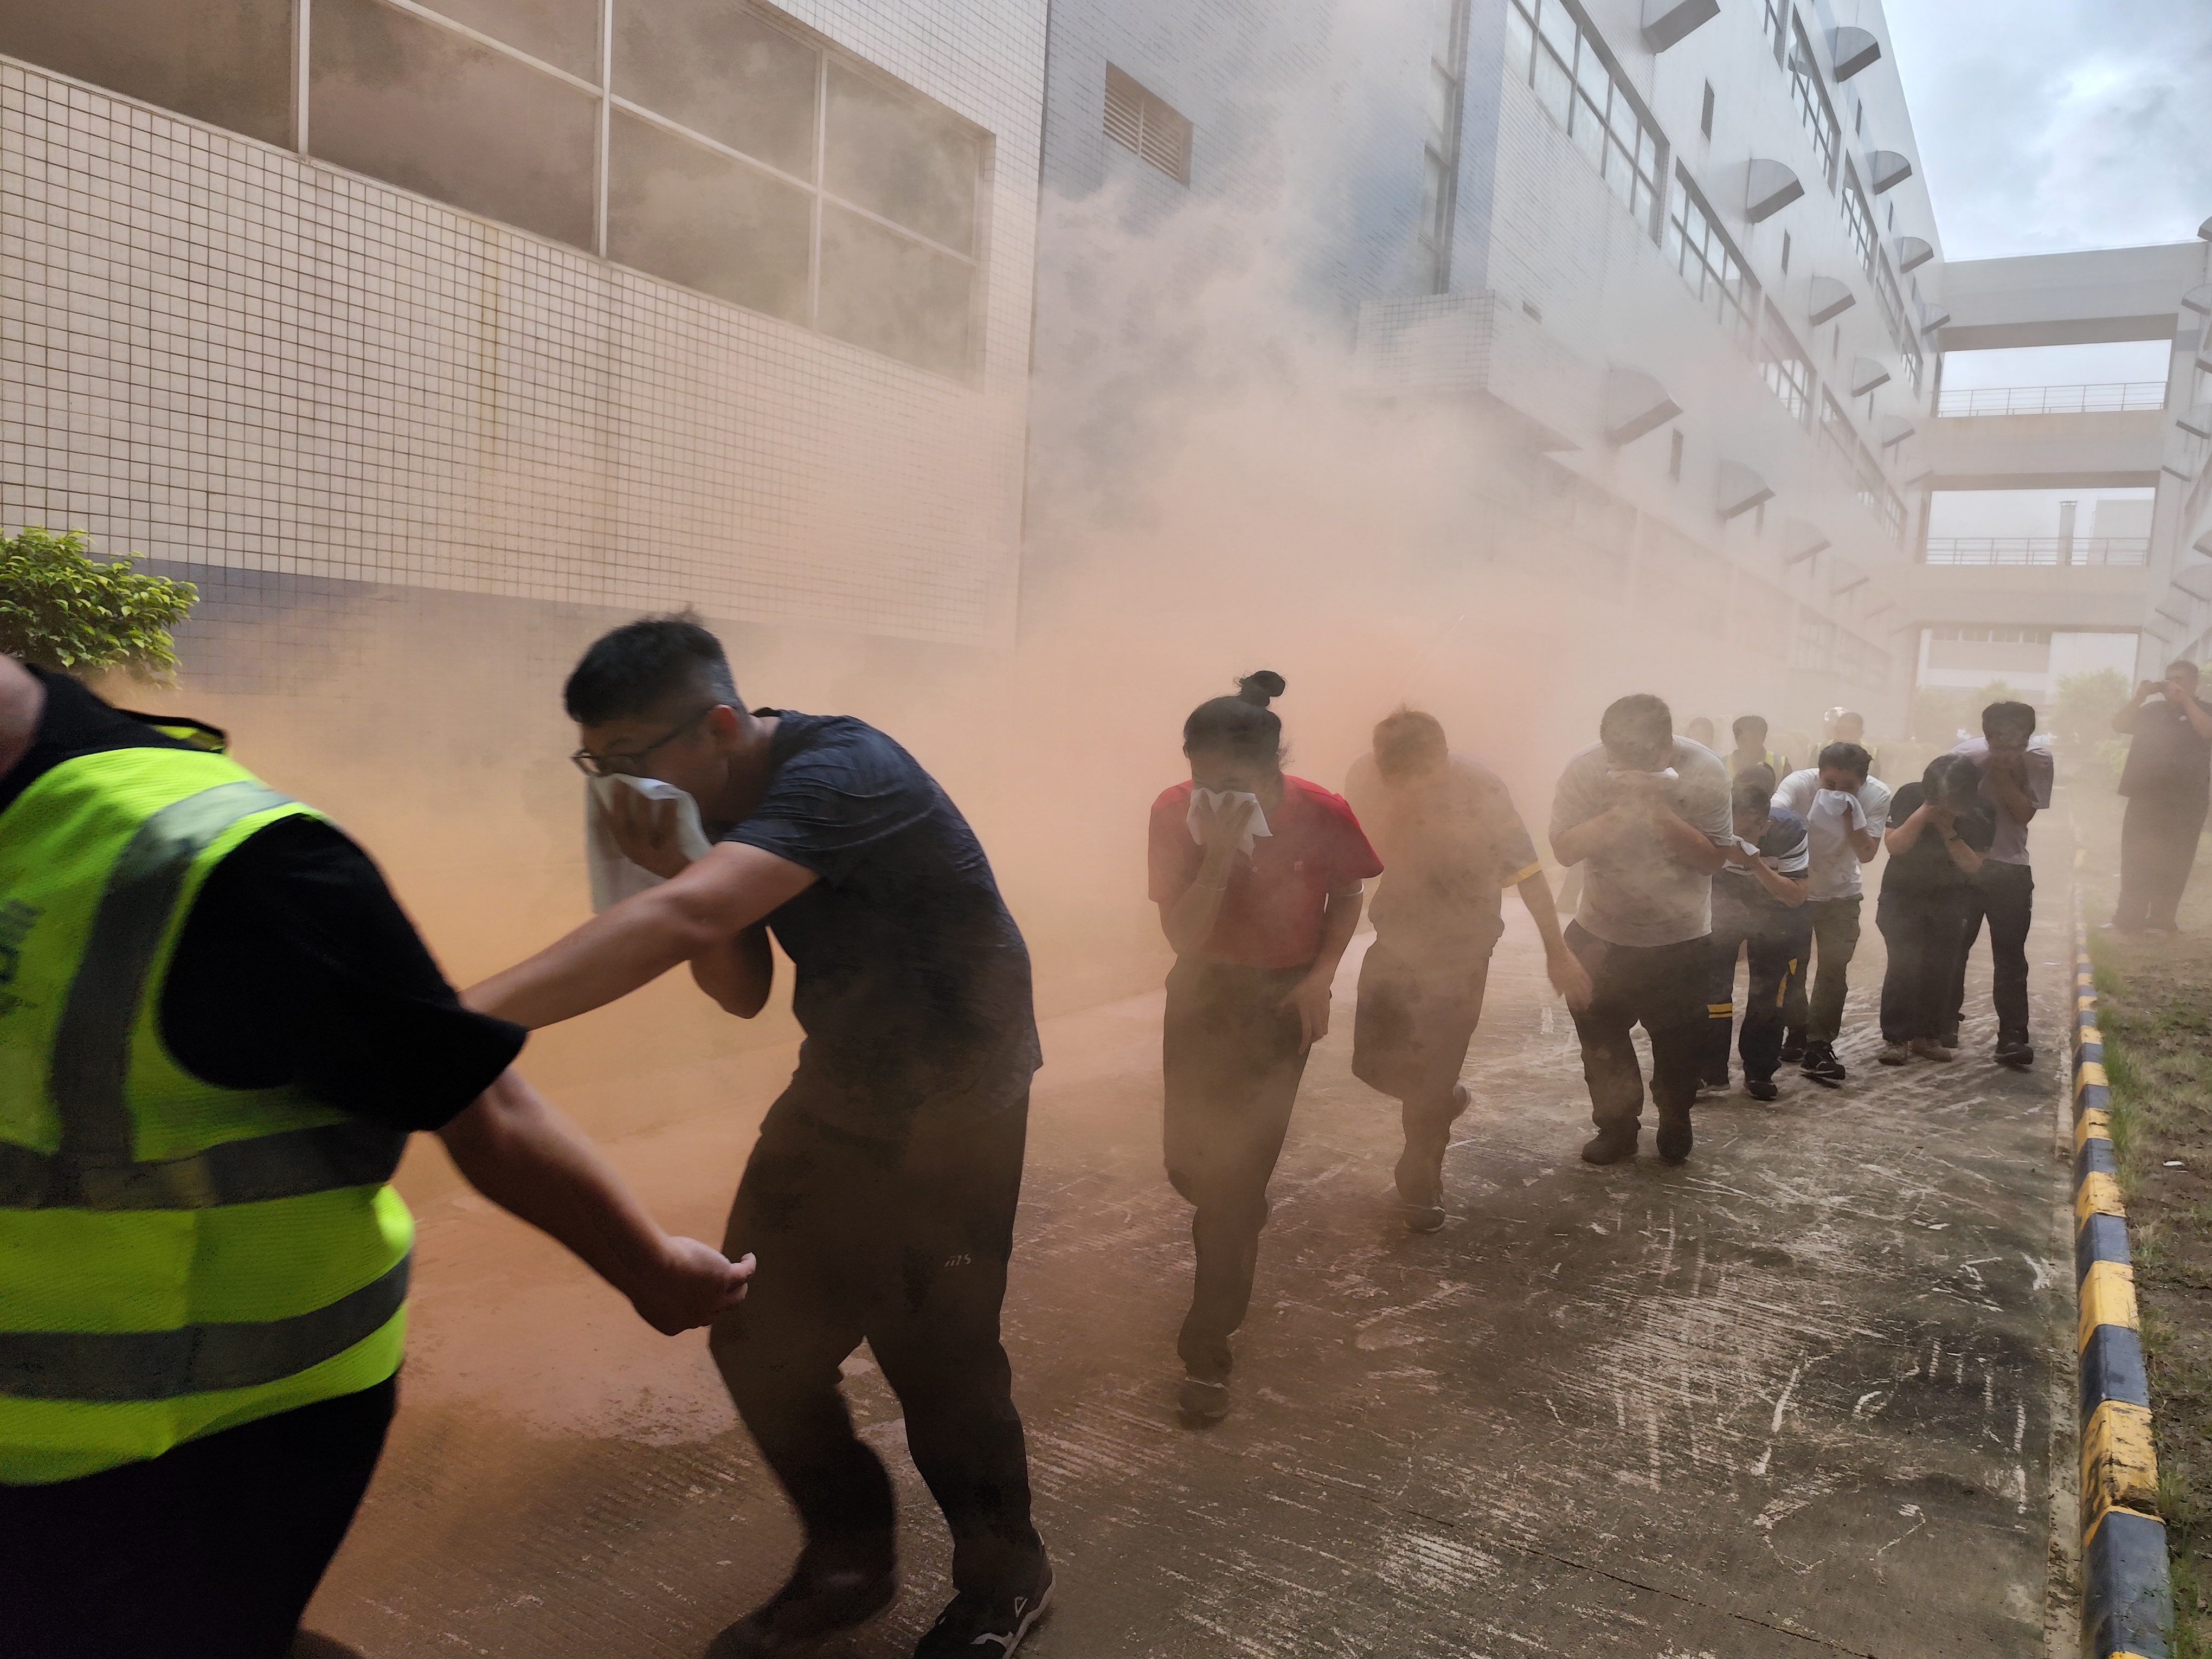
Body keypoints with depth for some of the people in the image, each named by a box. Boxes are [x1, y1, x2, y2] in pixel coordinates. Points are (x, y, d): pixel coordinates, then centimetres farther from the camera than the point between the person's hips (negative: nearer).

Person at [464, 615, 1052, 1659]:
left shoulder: (835, 774, -31)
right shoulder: (731, 804, -3)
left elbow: (682, 920, -47)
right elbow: (743, 992, -1)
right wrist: (676, 867, -18)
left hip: (952, 1094, -7)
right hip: (839, 1083, 8)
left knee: (935, 1350, 1)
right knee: (758, 1338, 7)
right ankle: (849, 1566, 30)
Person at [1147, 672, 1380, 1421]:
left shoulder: (1321, 815, -21)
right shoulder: (1176, 812, -20)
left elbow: (1346, 896, -1)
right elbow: (1180, 933, -21)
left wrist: (1321, 975, -13)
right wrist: (1218, 856, -36)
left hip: (1281, 998, -2)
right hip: (1202, 989, 2)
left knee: (1238, 1168, -7)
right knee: (1189, 1160, 7)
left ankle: (1207, 1346, 8)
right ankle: (1239, 1224, 46)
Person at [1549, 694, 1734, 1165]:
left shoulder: (1703, 771, -20)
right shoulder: (1587, 769, -19)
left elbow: (1715, 858, -18)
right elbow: (1564, 849, -21)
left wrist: (1663, 813, -33)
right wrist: (1621, 810, -34)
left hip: (1680, 936, -1)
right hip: (1603, 933, 1)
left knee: (1677, 1038, 14)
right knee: (1600, 1035, 10)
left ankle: (1675, 1121, 38)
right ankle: (1616, 1125, 29)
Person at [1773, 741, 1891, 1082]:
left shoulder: (1877, 795, -19)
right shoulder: (1800, 783, -26)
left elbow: (1866, 854, -24)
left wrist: (1849, 812, -35)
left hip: (1841, 894, 1)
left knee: (1834, 970, -7)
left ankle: (1818, 1046, 0)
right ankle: (1797, 1034, 25)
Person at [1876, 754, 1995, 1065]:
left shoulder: (1982, 812, -12)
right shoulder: (1910, 796, -15)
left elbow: (1973, 864, -15)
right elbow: (1894, 845, -21)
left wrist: (1949, 831, -28)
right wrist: (1923, 814, -32)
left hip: (1949, 900, 2)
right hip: (1903, 896, -2)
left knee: (1941, 969, -1)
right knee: (1902, 966, -9)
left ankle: (1928, 1036, 9)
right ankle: (1896, 1038, -4)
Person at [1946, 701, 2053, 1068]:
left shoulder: (2039, 760, -7)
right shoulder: (1967, 755, -12)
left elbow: (2024, 812, -13)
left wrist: (2003, 774, -18)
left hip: (2011, 871, 0)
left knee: (2011, 955, -3)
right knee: (1953, 947, 7)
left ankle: (2012, 1038, -2)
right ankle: (1947, 1021, 25)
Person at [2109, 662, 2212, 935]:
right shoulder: (2152, 710, 14)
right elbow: (2119, 725, 4)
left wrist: (2185, 701, -16)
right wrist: (2139, 697, -6)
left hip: (2183, 803, -3)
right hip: (2144, 797, 3)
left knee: (2171, 863, -3)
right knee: (2134, 861, 1)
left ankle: (2161, 920, 1)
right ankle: (2128, 919, 4)